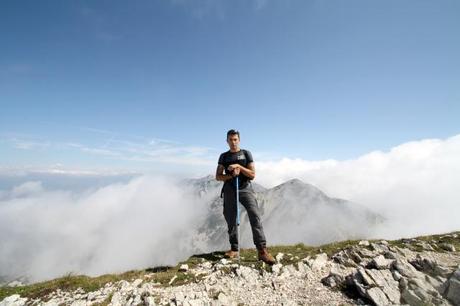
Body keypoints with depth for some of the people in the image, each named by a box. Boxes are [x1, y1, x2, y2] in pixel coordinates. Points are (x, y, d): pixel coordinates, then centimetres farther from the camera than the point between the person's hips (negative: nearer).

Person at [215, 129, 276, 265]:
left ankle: (262, 250, -14)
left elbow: (253, 174, 0)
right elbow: (218, 176, 6)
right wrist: (231, 175, -12)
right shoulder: (224, 156, 10)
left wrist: (239, 167, -13)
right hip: (229, 190, 2)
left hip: (245, 188, -2)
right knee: (231, 220, 6)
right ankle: (234, 249, 21)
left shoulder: (246, 153, 6)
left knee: (255, 215, -17)